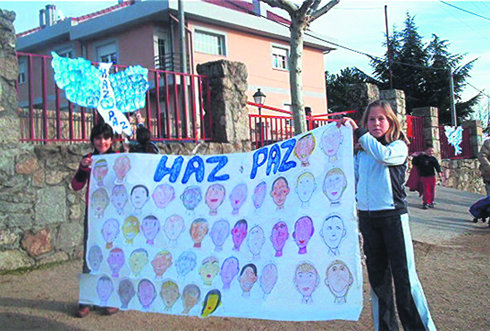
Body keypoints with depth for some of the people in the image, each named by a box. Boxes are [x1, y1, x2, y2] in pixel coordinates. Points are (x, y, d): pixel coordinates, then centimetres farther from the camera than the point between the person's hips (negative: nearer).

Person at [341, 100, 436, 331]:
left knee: (404, 275, -5)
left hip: (393, 215, -4)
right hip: (367, 217, 4)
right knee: (377, 276, 10)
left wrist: (358, 130, -20)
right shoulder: (361, 153, 11)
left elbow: (383, 155, -24)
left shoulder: (399, 147, -2)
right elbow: (352, 181, 18)